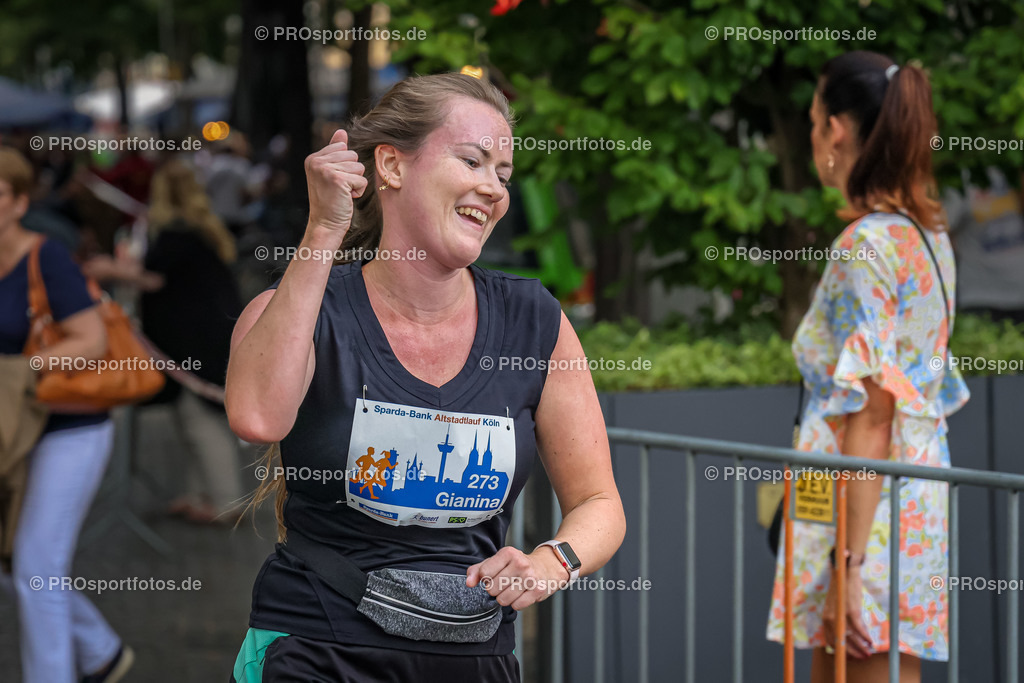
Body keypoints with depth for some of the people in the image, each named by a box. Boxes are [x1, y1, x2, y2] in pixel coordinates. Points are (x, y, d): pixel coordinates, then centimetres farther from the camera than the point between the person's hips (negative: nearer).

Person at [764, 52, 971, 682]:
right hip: (919, 496, 9)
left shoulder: (868, 244, -14)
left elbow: (871, 412, -19)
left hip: (872, 505, -9)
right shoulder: (929, 235, 13)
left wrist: (855, 555, -20)